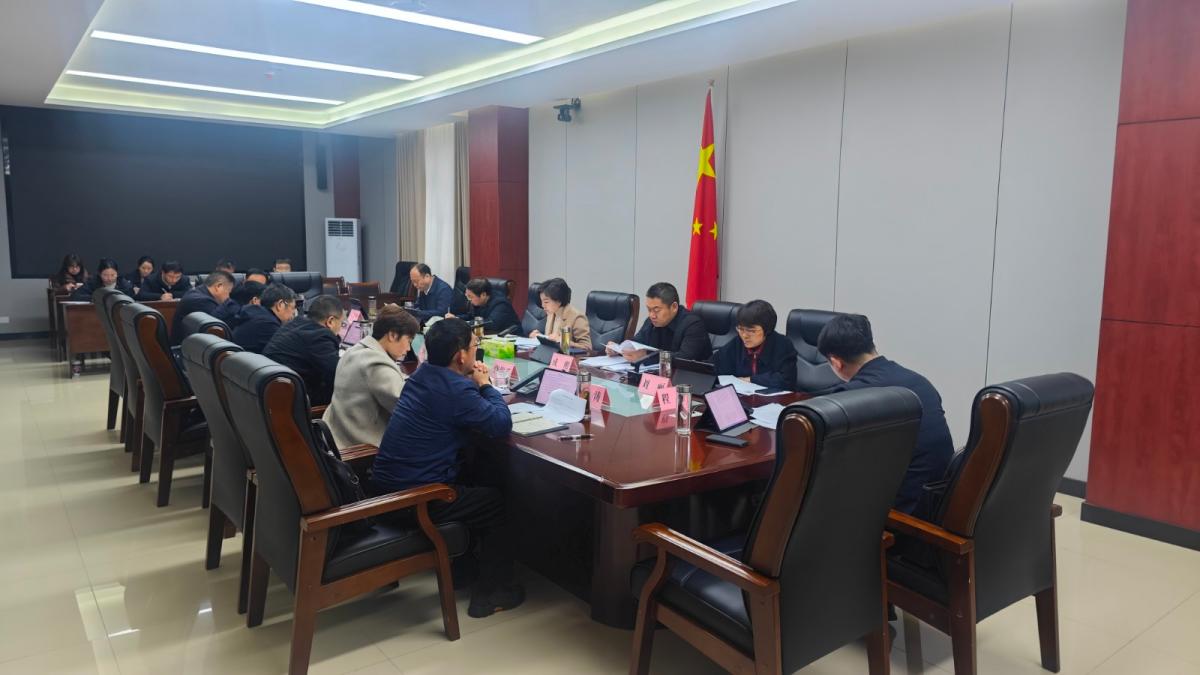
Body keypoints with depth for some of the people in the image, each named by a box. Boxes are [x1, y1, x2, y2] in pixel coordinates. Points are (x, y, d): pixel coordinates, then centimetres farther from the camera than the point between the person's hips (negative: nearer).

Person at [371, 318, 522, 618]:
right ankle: (490, 593, 21)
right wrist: (485, 385, 0)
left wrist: (476, 384, 2)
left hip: (386, 485, 8)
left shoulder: (423, 373, 5)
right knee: (496, 501, 13)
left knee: (475, 475, 27)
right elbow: (503, 425, -15)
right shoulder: (457, 389, -22)